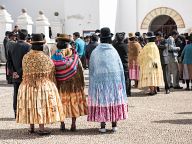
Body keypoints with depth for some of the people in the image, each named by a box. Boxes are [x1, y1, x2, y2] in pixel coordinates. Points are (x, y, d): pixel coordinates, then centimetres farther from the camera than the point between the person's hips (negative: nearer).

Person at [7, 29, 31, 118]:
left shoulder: (11, 47, 4)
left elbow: (9, 62, 4)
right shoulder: (28, 47, -13)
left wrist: (13, 72, 1)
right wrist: (20, 73, -12)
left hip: (15, 76, 5)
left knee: (16, 95, 11)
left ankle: (16, 113, 17)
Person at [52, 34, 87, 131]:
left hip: (61, 83, 0)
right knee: (74, 101, 7)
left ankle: (62, 124, 10)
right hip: (74, 82, 0)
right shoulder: (74, 54, -4)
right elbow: (80, 69, -2)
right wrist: (81, 82, 7)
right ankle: (73, 124, 8)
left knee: (62, 101, 8)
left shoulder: (56, 55, -7)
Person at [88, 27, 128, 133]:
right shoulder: (113, 51, -5)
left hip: (99, 80, 0)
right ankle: (114, 125, 12)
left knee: (101, 100, 4)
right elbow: (120, 68, -1)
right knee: (114, 100, 9)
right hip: (114, 80, 0)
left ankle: (102, 126, 4)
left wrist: (92, 83, 11)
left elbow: (91, 69, 1)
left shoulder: (95, 52, -4)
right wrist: (121, 83, 9)